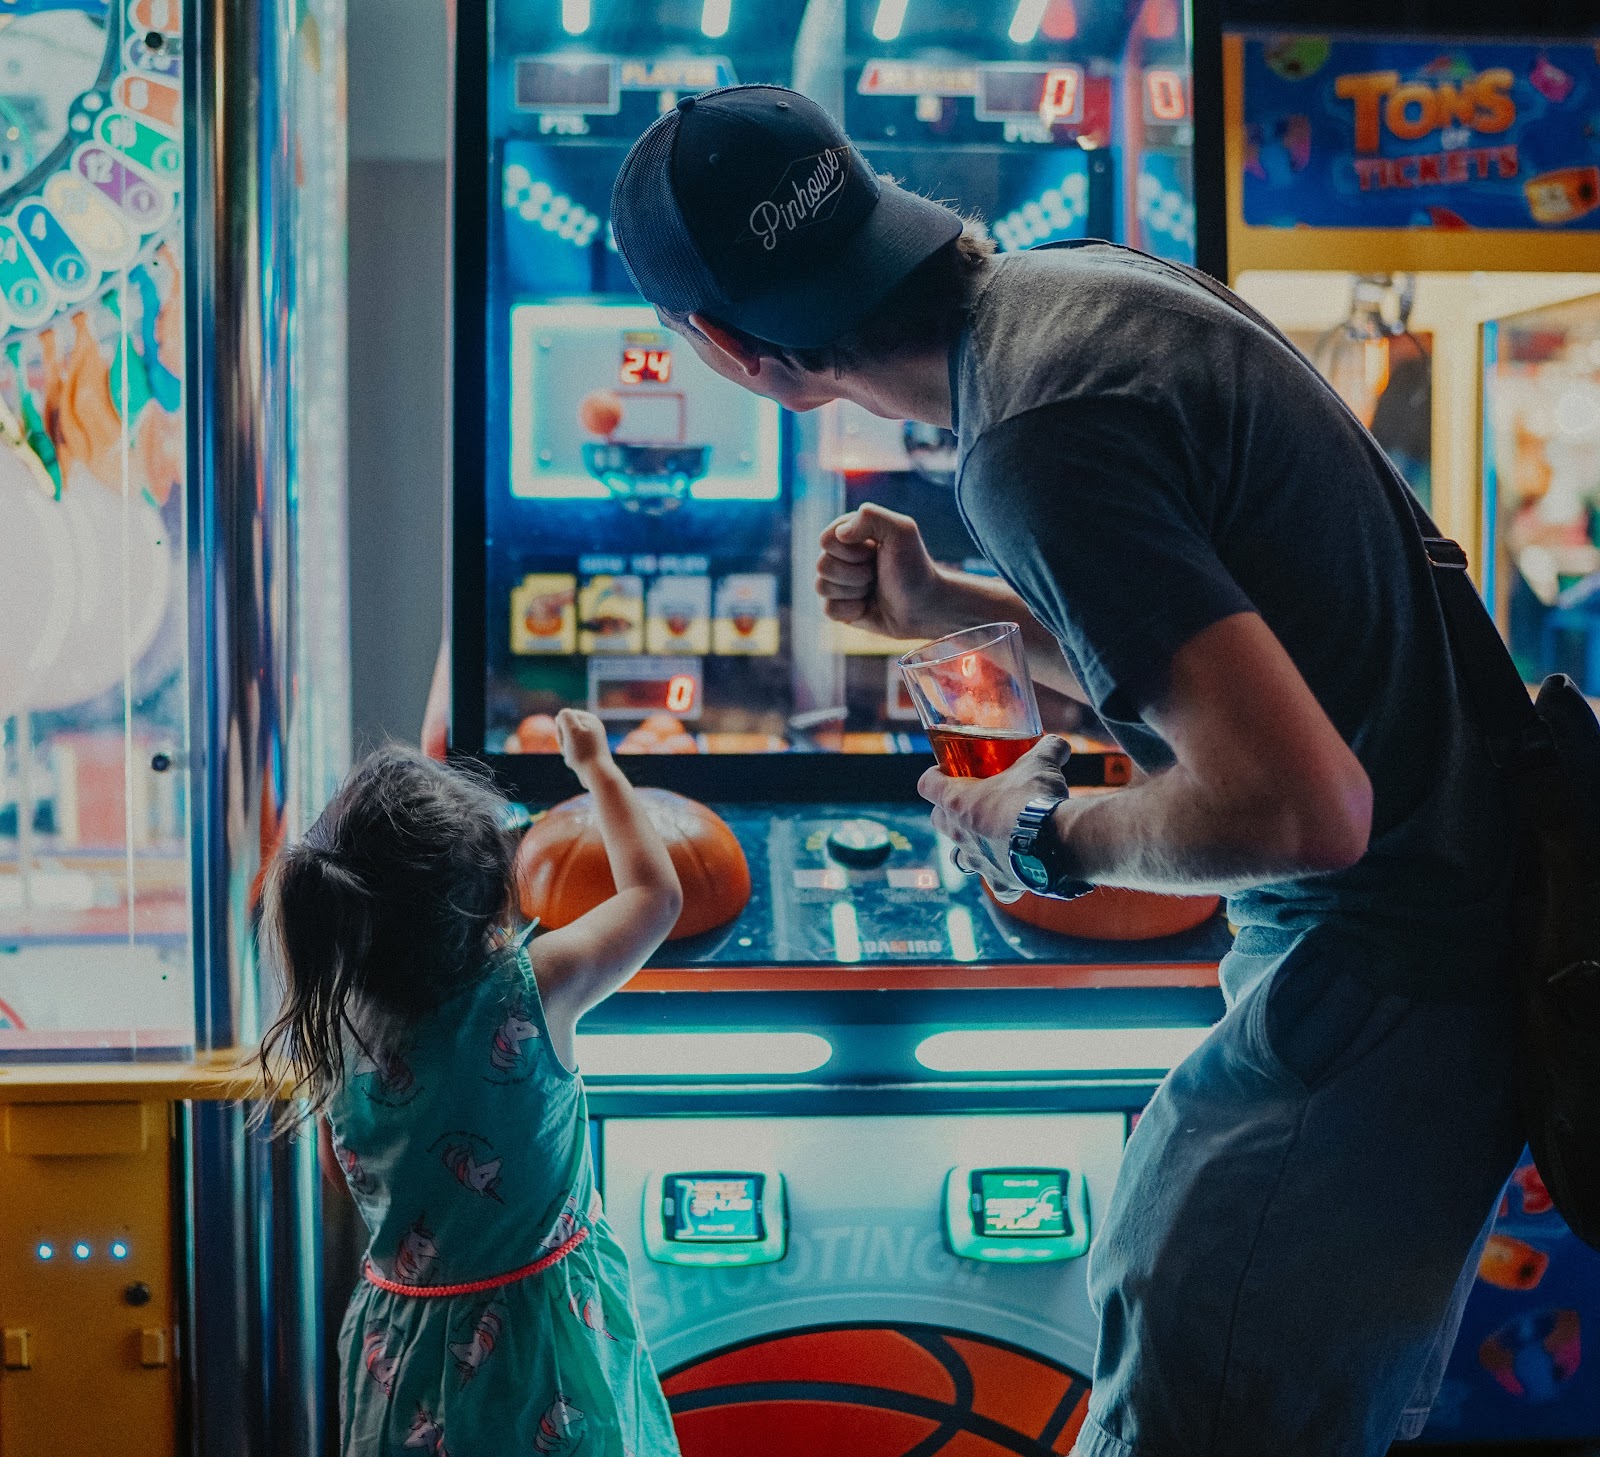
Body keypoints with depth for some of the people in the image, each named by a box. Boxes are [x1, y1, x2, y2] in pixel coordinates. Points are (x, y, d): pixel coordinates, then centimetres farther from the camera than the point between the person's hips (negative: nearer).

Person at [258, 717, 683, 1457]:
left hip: (399, 1344, 3)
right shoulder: (534, 992, -22)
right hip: (540, 1335, -3)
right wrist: (596, 765, 9)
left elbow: (347, 1179, 6)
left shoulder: (331, 1027, -12)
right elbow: (656, 891, -4)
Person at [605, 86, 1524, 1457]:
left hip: (1392, 967, -10)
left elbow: (1298, 805, -31)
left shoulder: (1036, 436, -26)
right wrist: (956, 609, 16)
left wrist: (1047, 839, -13)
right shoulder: (1083, 278, 5)